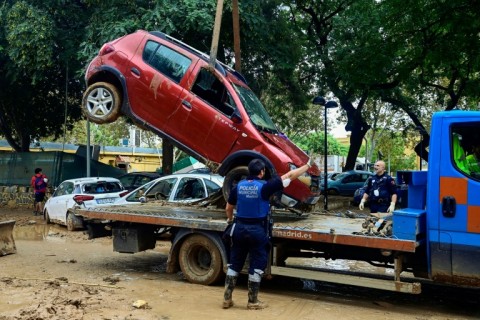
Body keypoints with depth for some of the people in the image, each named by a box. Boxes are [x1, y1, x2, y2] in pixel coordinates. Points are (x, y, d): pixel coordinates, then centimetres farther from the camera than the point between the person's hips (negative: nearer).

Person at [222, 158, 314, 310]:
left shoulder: (239, 186, 1)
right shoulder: (264, 186, -12)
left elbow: (228, 208, 12)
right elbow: (290, 176, -8)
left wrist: (230, 219, 34)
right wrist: (308, 165, 2)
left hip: (239, 228, 5)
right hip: (257, 230, -4)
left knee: (234, 264, 13)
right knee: (256, 266, 7)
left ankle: (227, 299, 18)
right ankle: (252, 302, 14)